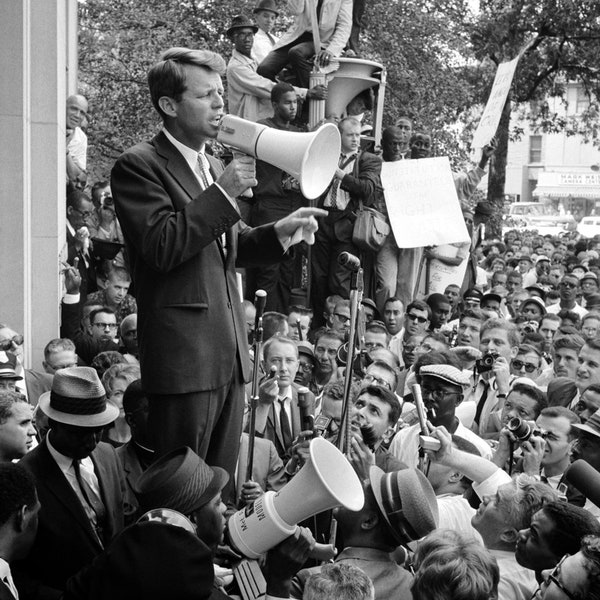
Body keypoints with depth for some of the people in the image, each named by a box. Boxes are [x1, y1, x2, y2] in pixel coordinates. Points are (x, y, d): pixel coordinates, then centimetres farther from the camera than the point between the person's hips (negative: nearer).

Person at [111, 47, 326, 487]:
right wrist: (222, 194, -18)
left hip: (229, 353, 8)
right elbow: (161, 248, -18)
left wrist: (279, 232, 7)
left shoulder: (213, 168, 19)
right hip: (184, 354, -8)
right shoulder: (139, 166, -7)